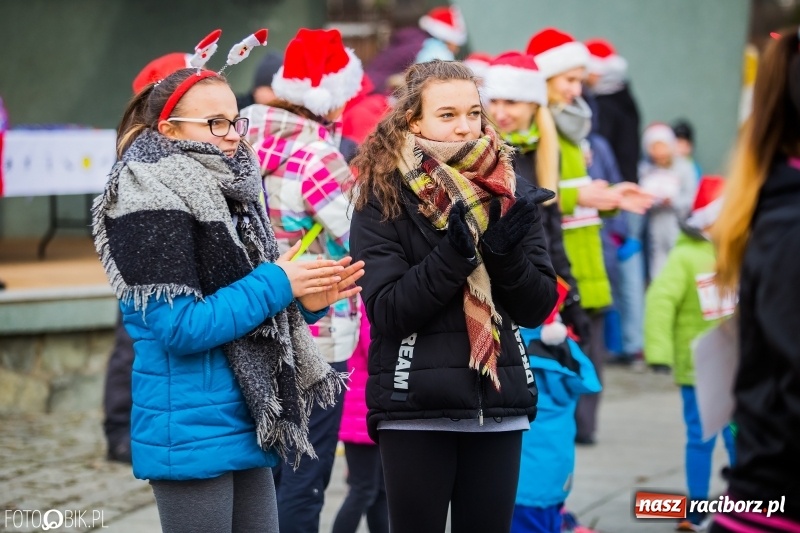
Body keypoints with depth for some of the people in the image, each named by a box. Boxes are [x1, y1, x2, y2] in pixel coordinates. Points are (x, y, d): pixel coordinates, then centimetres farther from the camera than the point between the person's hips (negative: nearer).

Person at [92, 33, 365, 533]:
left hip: (246, 427, 8)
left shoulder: (227, 195, 14)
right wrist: (278, 286, -14)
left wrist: (305, 302, -2)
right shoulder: (154, 205, -11)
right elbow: (179, 328, -19)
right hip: (192, 435, -8)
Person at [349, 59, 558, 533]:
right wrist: (453, 253, -22)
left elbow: (537, 308, 3)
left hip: (500, 404, 3)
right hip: (415, 407, -3)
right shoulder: (382, 198, -4)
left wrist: (506, 252, -14)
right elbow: (387, 311, -12)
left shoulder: (510, 192, 7)